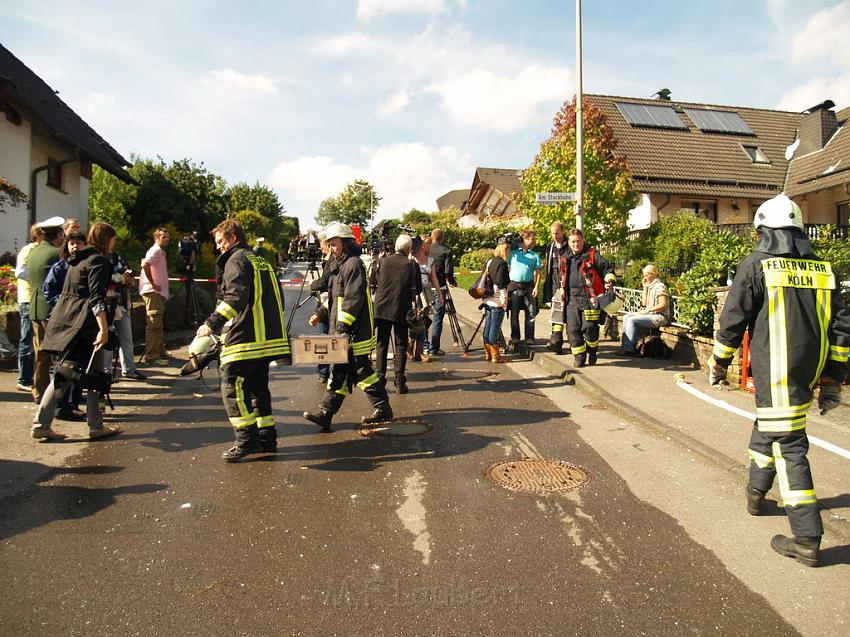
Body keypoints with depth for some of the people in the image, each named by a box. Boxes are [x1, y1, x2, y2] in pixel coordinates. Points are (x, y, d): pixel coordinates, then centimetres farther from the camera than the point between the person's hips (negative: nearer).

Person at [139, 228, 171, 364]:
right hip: (152, 291, -10)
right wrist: (153, 284, -22)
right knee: (154, 323, -11)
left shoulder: (161, 252, 18)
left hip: (159, 291, 10)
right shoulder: (155, 251, -11)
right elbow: (145, 265, -27)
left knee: (159, 323, 17)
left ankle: (160, 350, 27)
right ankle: (151, 355, -9)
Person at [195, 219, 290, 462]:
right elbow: (276, 298, 24)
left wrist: (213, 322, -25)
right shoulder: (262, 261, 21)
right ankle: (267, 438, 18)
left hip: (245, 339, -9)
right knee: (257, 386, 15)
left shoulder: (236, 260, -6)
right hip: (268, 337, 9)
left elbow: (235, 296, -22)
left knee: (232, 386, -4)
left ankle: (247, 440, -4)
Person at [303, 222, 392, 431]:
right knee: (339, 371, 9)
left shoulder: (353, 264, -13)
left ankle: (383, 409, 11)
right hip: (344, 330, 10)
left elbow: (353, 299, -21)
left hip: (355, 330, -10)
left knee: (361, 369, -2)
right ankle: (325, 413, 11)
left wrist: (343, 324, -23)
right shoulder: (339, 265, 19)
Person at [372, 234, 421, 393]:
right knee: (401, 346, 7)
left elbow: (373, 283, 5)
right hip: (402, 310, -2)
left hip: (382, 308, 2)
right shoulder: (411, 265, -6)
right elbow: (417, 289, -1)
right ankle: (400, 382, 6)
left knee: (381, 345, 10)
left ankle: (380, 380, 9)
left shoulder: (383, 262, -1)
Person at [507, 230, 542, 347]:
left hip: (529, 286, 1)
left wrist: (536, 287, -8)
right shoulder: (513, 253, 8)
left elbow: (537, 272, 5)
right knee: (514, 314, 3)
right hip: (514, 286, -1)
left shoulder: (535, 255, 10)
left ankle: (529, 339, 8)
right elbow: (507, 268, 9)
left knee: (530, 314, 1)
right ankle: (514, 339, 10)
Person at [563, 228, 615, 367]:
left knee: (589, 328, -8)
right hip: (572, 299, 5)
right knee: (573, 329, 0)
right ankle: (579, 357, 13)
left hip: (589, 298, -5)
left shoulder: (592, 255, 2)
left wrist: (609, 280, -16)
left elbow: (607, 269, 1)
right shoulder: (567, 259, 18)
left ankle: (592, 353, 18)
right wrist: (563, 292, 29)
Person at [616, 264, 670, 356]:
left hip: (660, 317, -10)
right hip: (650, 314, 10)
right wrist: (645, 287, 8)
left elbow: (663, 305, -19)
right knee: (626, 317, 1)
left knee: (632, 320, -22)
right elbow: (644, 303, 12)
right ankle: (624, 344, -5)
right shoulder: (650, 286, 16)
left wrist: (647, 310, -17)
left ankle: (628, 348, -18)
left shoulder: (660, 286, -11)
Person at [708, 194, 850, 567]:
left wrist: (719, 364, 7)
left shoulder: (756, 266, -7)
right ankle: (756, 491, 43)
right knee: (768, 425, 25)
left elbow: (732, 320, -7)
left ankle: (807, 540, 0)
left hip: (774, 372, -6)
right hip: (809, 370, 6)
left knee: (788, 446, -3)